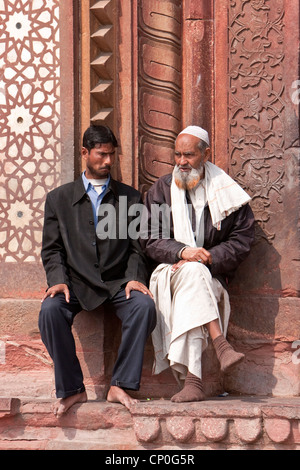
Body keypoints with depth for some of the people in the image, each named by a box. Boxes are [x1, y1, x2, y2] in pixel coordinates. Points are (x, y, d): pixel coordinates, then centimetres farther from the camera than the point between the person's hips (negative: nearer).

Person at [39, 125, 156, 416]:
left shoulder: (130, 197, 16)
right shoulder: (58, 199, 15)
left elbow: (137, 247, 11)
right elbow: (52, 249, 9)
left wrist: (134, 278, -9)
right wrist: (58, 280, -10)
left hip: (117, 283, 0)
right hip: (77, 284, 0)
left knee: (144, 306, -32)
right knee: (50, 310, -32)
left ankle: (121, 386, -25)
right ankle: (71, 389, -19)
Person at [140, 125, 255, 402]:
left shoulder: (227, 193, 7)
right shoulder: (162, 190, 10)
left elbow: (243, 239, 3)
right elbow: (150, 240, 3)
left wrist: (208, 258, -12)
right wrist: (182, 252, -17)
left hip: (212, 276, 0)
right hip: (170, 272, 0)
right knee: (193, 271, -36)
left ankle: (191, 379, -42)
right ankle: (221, 345, -44)